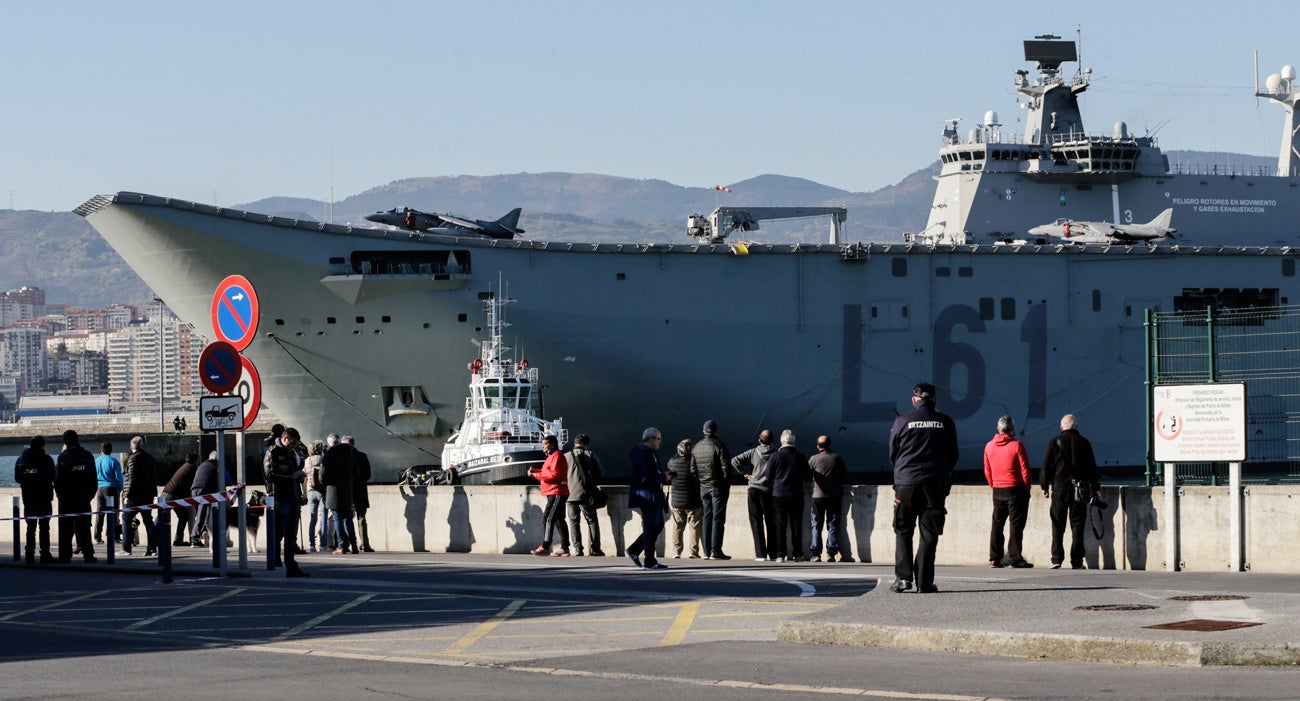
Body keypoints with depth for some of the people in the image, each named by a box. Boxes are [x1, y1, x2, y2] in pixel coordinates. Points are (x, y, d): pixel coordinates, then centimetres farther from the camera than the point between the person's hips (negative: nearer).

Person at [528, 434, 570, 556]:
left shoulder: (557, 456, -10)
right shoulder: (551, 456, 23)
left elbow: (554, 475, -20)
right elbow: (547, 473, 19)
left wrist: (538, 475, -12)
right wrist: (534, 471, 4)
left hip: (557, 494, -11)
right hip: (555, 494, 11)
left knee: (548, 519, -16)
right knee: (559, 520, 11)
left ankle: (545, 547, -21)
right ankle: (565, 548, 13)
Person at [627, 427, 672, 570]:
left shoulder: (651, 453, 15)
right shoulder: (642, 454, -17)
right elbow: (645, 478, -24)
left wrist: (664, 476, 7)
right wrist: (663, 477, -14)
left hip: (654, 496, 11)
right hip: (646, 495, -11)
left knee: (658, 525, 14)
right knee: (651, 528, -6)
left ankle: (633, 551, 21)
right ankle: (650, 562, 0)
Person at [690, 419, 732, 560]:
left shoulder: (696, 447, 8)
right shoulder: (719, 445, -11)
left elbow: (693, 469, 9)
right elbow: (726, 467, -14)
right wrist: (727, 481, 0)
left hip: (704, 487, 6)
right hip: (718, 485, -6)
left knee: (707, 518, 10)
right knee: (718, 518, -4)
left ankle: (707, 551, 8)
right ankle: (716, 551, -8)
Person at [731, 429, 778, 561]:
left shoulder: (753, 452, -1)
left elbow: (735, 461, -3)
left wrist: (745, 474, 4)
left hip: (754, 490, 0)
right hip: (770, 491, 0)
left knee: (756, 522, 3)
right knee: (771, 524, 8)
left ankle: (761, 554, -5)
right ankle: (772, 554, 7)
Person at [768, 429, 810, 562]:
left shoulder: (775, 456, -4)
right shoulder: (800, 457, -2)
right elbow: (807, 477, 4)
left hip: (779, 495, 0)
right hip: (796, 495, 0)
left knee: (781, 526, 3)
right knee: (796, 526, 5)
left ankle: (781, 554, -2)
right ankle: (797, 554, 3)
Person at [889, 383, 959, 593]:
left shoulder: (901, 422, 0)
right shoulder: (945, 422, 3)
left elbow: (892, 454, 8)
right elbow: (953, 455, 10)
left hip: (906, 483, -1)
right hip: (935, 485, 1)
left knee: (903, 532, 8)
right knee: (929, 534, 4)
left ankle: (903, 577, -4)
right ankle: (924, 581, 0)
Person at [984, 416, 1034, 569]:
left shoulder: (989, 446, 4)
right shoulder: (1017, 446, -11)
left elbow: (987, 471, 9)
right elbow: (1025, 469, -9)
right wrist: (1026, 487, 3)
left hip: (997, 491, 5)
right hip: (1015, 489, -5)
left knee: (997, 524, 9)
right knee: (1016, 524, -2)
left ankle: (994, 558, 6)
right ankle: (1015, 558, -6)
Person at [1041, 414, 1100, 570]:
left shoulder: (1054, 442, 0)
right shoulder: (1084, 443, 2)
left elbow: (1046, 466, 0)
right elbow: (1092, 467, 5)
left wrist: (1045, 486, 11)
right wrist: (1095, 488, 15)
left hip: (1059, 488, 0)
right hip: (1080, 490, 0)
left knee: (1058, 526, 5)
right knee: (1077, 526, 3)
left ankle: (1056, 559, -2)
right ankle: (1076, 561, -1)